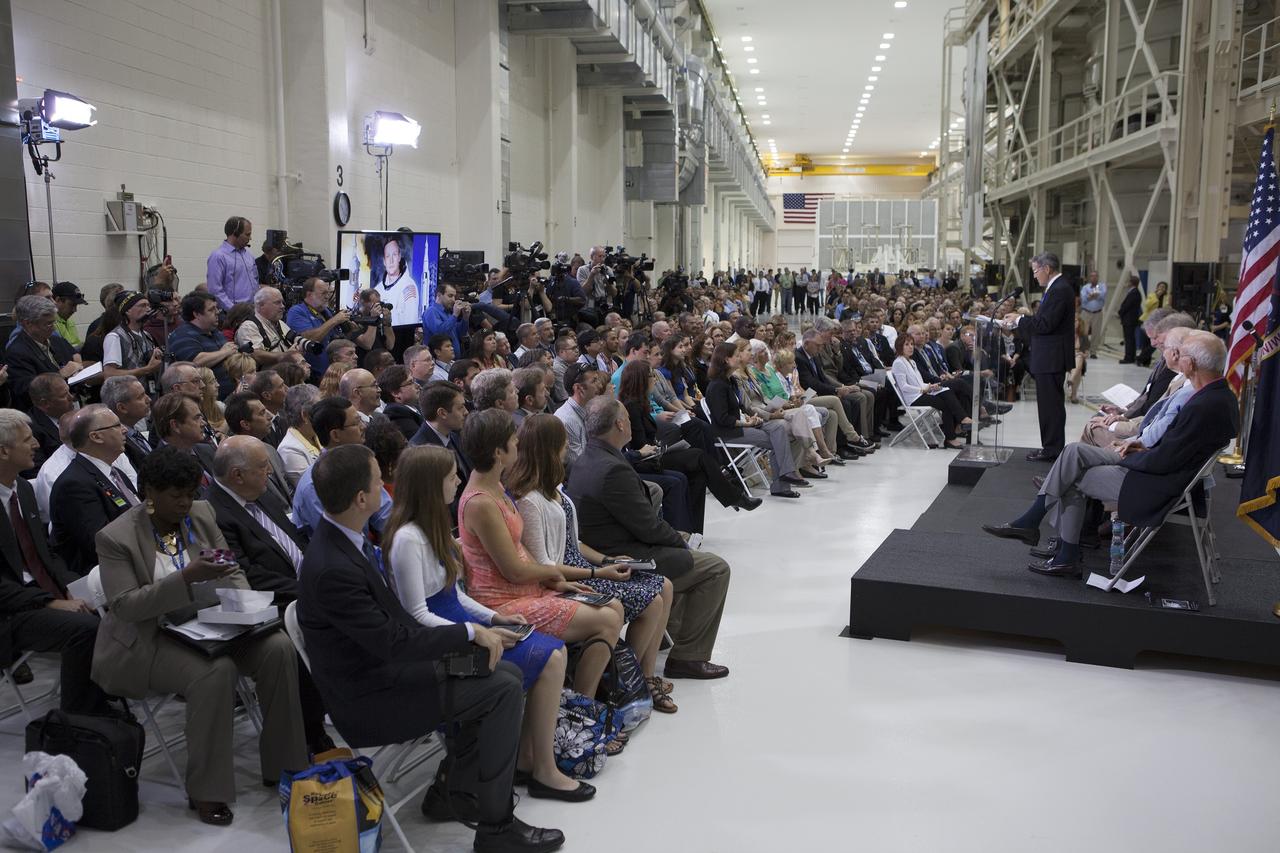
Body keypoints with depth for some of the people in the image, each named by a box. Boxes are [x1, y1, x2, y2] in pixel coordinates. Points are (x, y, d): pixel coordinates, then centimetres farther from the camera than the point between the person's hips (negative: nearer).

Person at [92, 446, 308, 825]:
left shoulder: (200, 515, 3)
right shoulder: (115, 537, -11)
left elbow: (232, 570, 10)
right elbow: (125, 606, -18)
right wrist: (187, 577, -30)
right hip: (147, 640, -5)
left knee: (279, 649, -18)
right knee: (216, 671, -33)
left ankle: (282, 765, -4)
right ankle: (205, 790, -16)